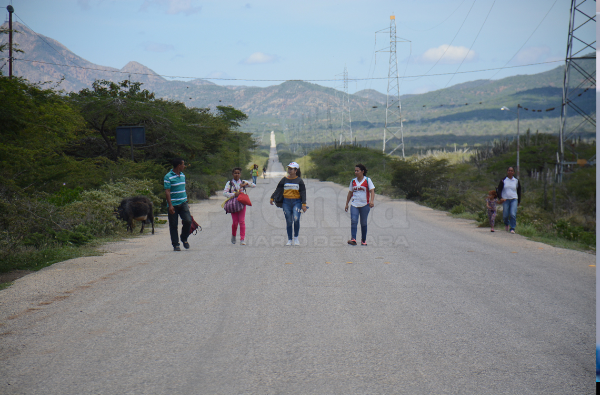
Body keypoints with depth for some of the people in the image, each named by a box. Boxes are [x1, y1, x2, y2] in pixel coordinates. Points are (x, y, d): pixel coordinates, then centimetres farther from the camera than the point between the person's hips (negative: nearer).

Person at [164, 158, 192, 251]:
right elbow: (167, 191, -13)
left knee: (188, 221, -10)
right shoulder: (168, 177, -9)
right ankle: (175, 244, 11)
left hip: (183, 203, 5)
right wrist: (170, 205, -19)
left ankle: (184, 238, 13)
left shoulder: (182, 175, 13)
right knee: (173, 225, 1)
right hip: (173, 204, -5)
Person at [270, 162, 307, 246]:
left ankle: (296, 238, -3)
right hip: (286, 202, 2)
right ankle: (289, 240, 12)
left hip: (296, 202, -2)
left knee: (296, 219, -20)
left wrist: (304, 204, -6)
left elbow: (303, 193, 1)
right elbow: (278, 190, 11)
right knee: (289, 221, 4)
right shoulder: (284, 180, 8)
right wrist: (272, 198, 3)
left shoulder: (299, 180, 2)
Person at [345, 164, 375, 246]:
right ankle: (353, 239, -23)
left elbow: (372, 191, -8)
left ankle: (363, 240, 16)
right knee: (353, 221, -15)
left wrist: (372, 201, -23)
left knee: (363, 223, 5)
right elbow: (350, 193, 18)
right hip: (354, 204, 3)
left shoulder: (367, 180, -1)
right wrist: (347, 204, 17)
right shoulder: (353, 181, 11)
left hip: (365, 205, -3)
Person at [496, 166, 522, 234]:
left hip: (514, 200, 0)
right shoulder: (503, 180, 1)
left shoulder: (516, 181, 6)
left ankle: (512, 228, -5)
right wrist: (500, 198, -14)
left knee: (513, 214, -14)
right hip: (505, 200, 0)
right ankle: (506, 223, 35)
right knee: (505, 215, 3)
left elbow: (519, 191, 17)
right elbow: (498, 190, 2)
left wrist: (519, 201, 19)